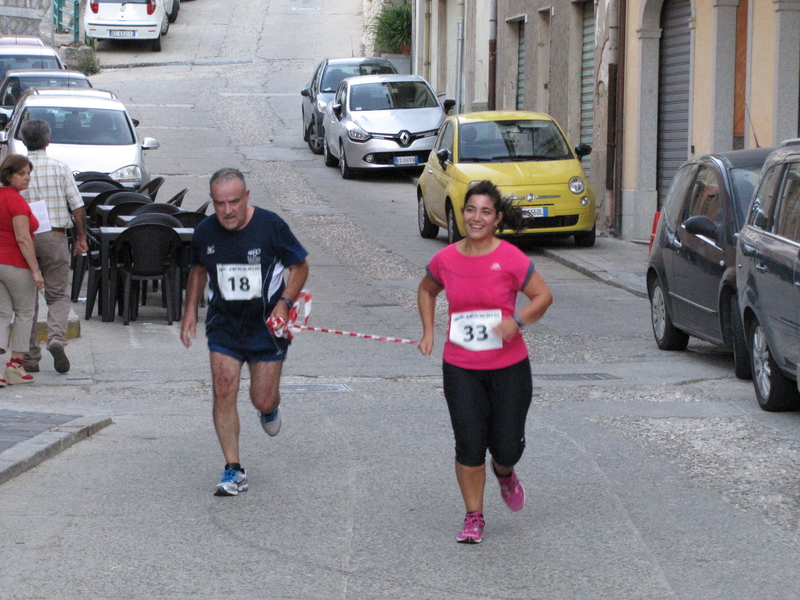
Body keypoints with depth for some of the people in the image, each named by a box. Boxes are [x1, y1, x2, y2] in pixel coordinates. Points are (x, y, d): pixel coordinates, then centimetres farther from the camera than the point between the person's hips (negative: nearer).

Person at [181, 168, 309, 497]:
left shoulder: (270, 226, -14)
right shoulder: (205, 232, -5)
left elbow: (300, 266, -3)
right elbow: (198, 270, 16)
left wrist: (284, 303, -16)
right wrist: (190, 310, 7)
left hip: (266, 323, -2)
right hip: (224, 323, 2)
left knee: (263, 399, 0)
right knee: (224, 390, -11)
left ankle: (269, 408, 41)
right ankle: (233, 470, -4)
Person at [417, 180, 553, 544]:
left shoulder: (510, 258, -9)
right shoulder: (446, 259, 0)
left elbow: (544, 296, -4)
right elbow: (427, 291, 20)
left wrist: (517, 321, -20)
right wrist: (428, 332, 8)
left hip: (509, 367, -1)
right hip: (460, 369, 1)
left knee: (507, 446, 2)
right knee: (469, 445, -4)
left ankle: (504, 473, 39)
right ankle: (473, 518, 12)